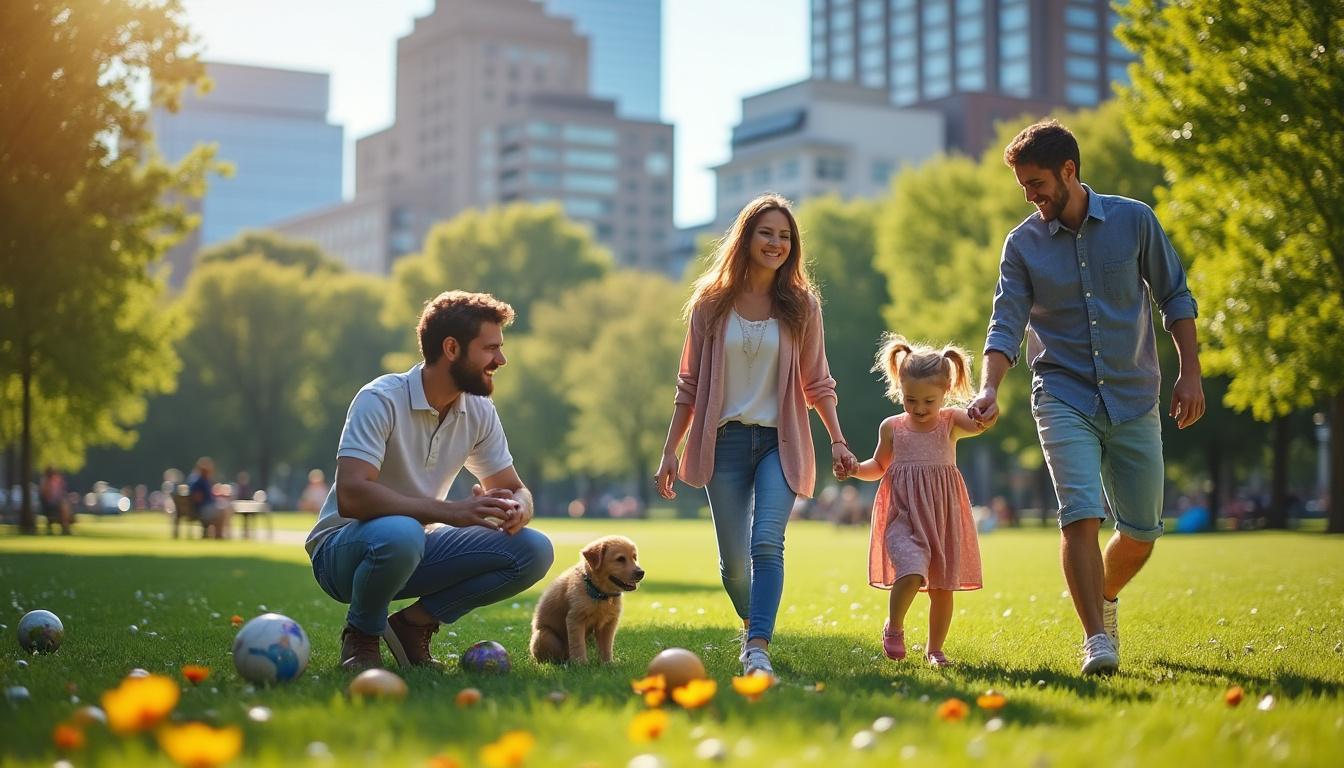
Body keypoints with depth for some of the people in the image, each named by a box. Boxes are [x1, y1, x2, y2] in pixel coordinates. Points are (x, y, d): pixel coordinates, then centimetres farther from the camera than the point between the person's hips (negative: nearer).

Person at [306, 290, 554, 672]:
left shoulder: (479, 411, -1)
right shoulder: (382, 400, -22)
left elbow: (514, 489, 7)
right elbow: (351, 495, -33)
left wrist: (516, 510, -20)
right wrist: (452, 511, -40)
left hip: (416, 549, 6)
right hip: (343, 549, -6)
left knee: (534, 551, -13)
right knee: (399, 533, -41)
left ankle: (414, 623, -1)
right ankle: (362, 636, -10)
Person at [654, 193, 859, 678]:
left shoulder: (801, 304, 4)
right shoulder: (712, 303, 3)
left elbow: (817, 381, 8)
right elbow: (690, 384, 6)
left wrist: (837, 440, -2)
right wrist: (669, 451, 3)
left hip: (780, 442, -1)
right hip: (725, 440, 1)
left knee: (767, 543, -20)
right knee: (733, 560, 5)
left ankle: (758, 650, -25)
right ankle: (751, 625, 33)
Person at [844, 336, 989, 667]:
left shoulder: (951, 421, -1)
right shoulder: (892, 427, 4)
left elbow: (976, 425, -24)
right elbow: (879, 466, 19)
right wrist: (855, 469, -2)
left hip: (943, 514, 1)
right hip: (904, 514, -1)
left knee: (942, 586, 8)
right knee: (911, 572, -23)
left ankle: (934, 648, 27)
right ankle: (893, 628, 3)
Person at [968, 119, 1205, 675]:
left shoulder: (1134, 220, 0)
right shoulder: (1022, 243, 0)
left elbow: (1174, 297, 7)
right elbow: (1007, 326, -4)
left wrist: (1190, 373, 1)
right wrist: (989, 390, -20)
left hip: (1135, 399, 1)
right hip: (1064, 399, -1)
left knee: (1142, 531, 6)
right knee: (1081, 515, -19)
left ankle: (1105, 598, 36)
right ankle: (1096, 639, -13)